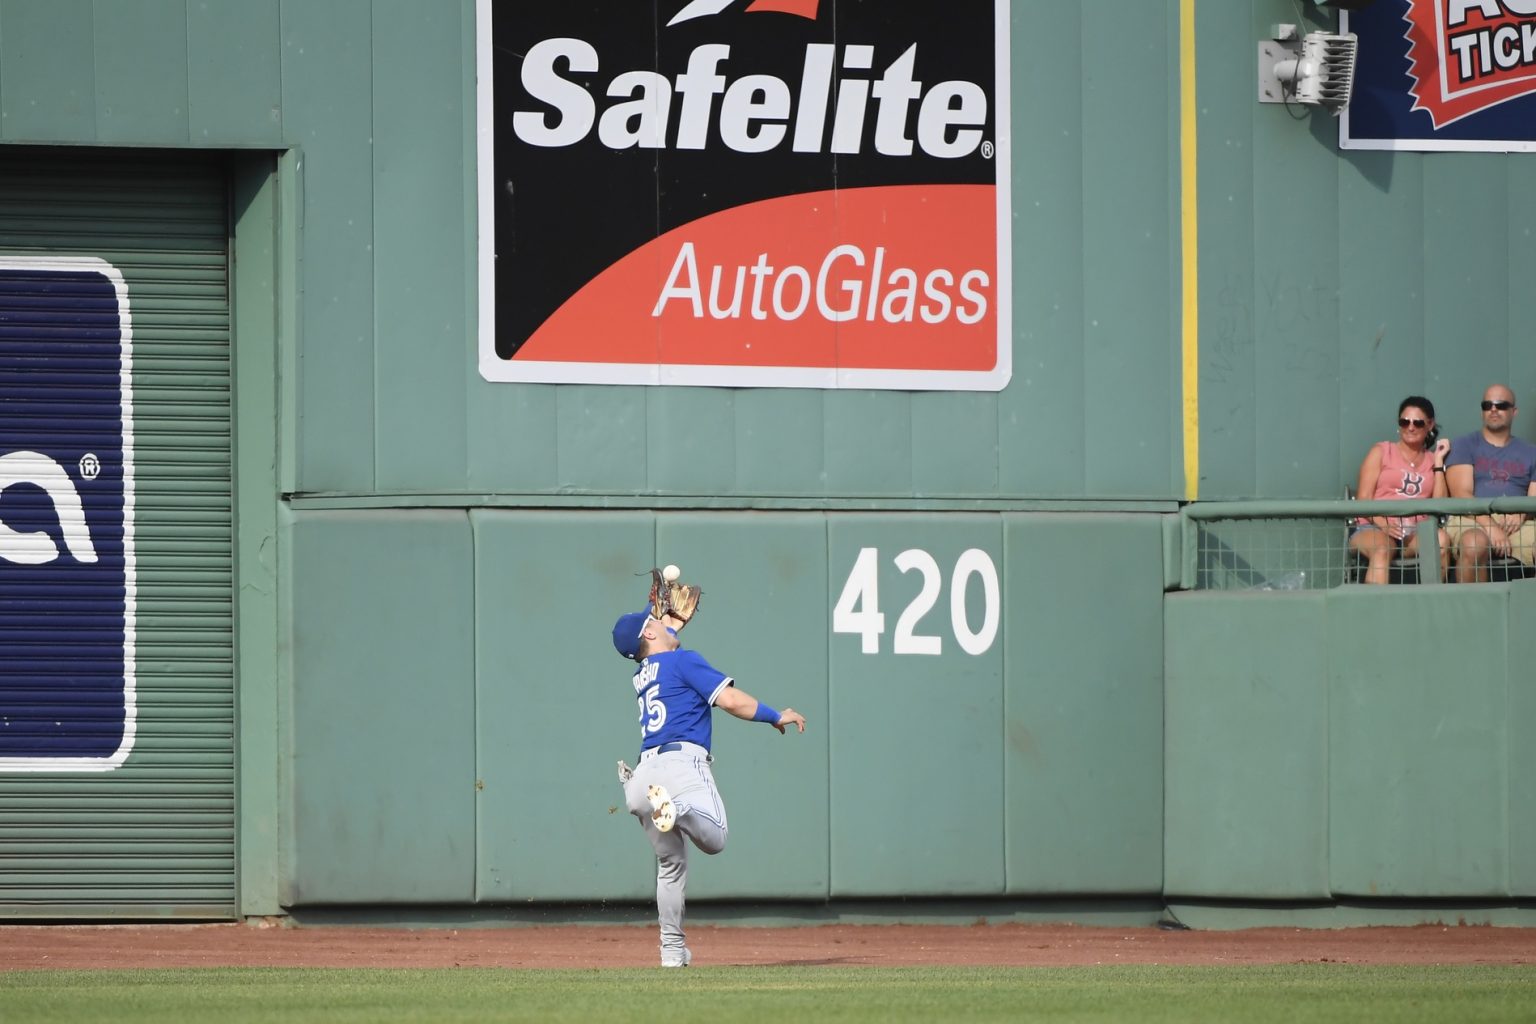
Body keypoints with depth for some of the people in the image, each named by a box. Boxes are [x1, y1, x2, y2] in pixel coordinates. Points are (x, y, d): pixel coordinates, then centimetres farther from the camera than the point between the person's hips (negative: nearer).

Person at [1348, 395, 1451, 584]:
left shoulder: (1431, 461, 22)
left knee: (1441, 539, -32)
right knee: (1382, 550, -38)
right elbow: (1363, 498, 3)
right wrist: (1382, 523, -17)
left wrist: (1438, 460, 10)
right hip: (1375, 528, -3)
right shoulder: (1381, 452, 16)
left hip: (1416, 532, 3)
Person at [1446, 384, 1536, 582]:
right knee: (1474, 544, -40)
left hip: (1516, 522, 3)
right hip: (1473, 520, -3)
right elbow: (1461, 494, -1)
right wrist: (1490, 526, -18)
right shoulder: (1464, 446, 14)